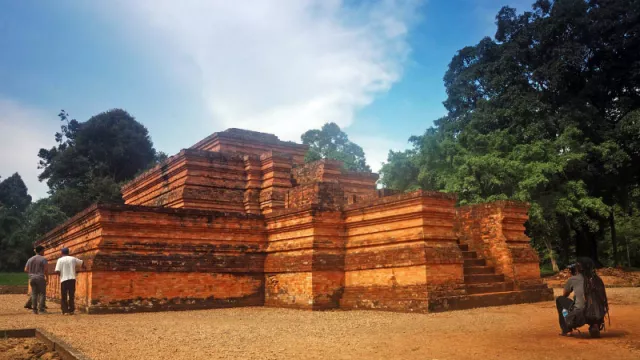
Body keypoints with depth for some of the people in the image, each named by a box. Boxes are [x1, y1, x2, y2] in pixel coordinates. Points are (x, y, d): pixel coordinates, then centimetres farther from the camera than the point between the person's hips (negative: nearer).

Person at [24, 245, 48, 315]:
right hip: (40, 278, -5)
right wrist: (46, 278, -6)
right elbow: (45, 269, -14)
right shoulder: (43, 259, -7)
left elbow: (26, 270, 7)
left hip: (32, 278, 5)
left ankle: (35, 309, 8)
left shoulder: (30, 259, 10)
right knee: (42, 294, 0)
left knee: (34, 294, 9)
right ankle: (41, 309, -5)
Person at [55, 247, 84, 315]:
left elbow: (57, 271, -9)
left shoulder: (60, 260, -1)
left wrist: (60, 273, 14)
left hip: (64, 280, -2)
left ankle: (65, 311, -1)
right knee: (71, 296, 10)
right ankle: (71, 310, 9)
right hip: (72, 279, 2)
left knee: (64, 296, 6)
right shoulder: (73, 259, 8)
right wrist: (83, 266, 46)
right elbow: (82, 262, 24)